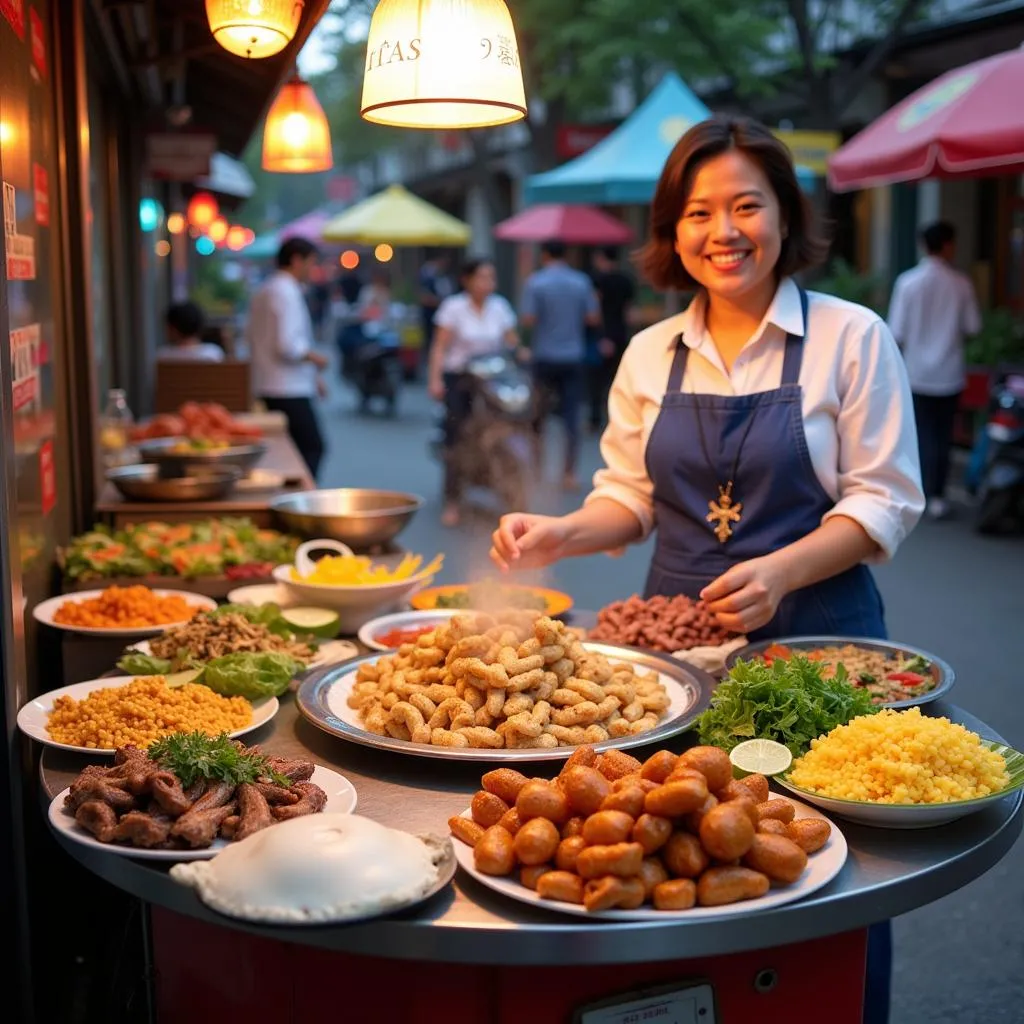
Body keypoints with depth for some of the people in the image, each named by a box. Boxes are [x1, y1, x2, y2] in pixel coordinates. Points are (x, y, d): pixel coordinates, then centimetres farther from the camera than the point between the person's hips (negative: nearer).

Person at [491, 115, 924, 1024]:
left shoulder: (850, 337, -5)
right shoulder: (651, 355, 7)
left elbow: (884, 501, -6)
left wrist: (780, 573, -21)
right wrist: (561, 535, -7)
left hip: (813, 636, -3)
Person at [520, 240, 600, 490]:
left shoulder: (535, 281, -7)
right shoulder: (582, 281, 1)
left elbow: (527, 320, -13)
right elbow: (593, 318, 1)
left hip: (544, 357, -1)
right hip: (573, 357, 1)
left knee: (537, 415, 13)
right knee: (571, 416, 2)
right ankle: (569, 474, 0)